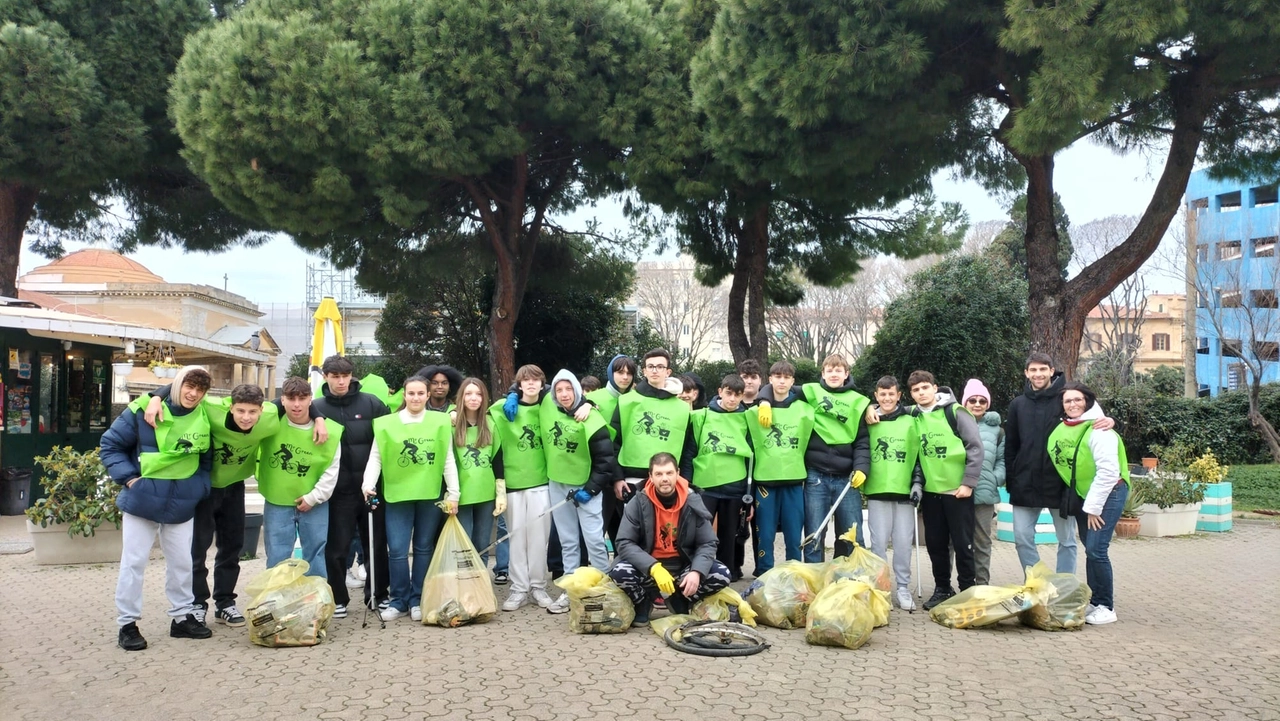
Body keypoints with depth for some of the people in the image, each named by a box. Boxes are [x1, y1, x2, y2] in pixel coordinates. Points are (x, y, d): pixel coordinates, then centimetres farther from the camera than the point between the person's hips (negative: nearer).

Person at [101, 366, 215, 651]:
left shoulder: (204, 421, -1)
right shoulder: (143, 411, -12)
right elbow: (111, 445, -4)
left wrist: (199, 488, -1)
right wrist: (128, 477, -13)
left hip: (181, 506, 4)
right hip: (141, 501, -3)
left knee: (182, 563, 12)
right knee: (133, 562, 2)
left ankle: (182, 617, 25)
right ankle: (127, 624, 13)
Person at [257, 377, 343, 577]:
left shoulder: (328, 431, -12)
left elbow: (331, 471, -5)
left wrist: (313, 497, -9)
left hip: (315, 504, 0)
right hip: (277, 503, 0)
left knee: (315, 556, 13)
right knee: (277, 560, 6)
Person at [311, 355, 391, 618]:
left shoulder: (370, 402, 0)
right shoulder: (317, 407, 0)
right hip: (337, 490, -1)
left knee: (377, 544, 10)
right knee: (336, 547, 5)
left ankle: (378, 595, 24)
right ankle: (337, 599, 19)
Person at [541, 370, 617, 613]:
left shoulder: (590, 418, -17)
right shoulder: (547, 406, -3)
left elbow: (606, 458, -14)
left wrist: (592, 488, -16)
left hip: (585, 486, -5)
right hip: (557, 485, 5)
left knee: (594, 540, -4)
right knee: (568, 542, 10)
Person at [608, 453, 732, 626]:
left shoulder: (693, 502, -7)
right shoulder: (638, 503, -11)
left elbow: (707, 544, -5)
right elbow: (624, 543, -15)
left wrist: (696, 572, -25)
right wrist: (654, 568, -31)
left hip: (684, 566, 2)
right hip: (648, 568, -2)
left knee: (721, 575, -21)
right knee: (619, 572, -32)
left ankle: (679, 602, 7)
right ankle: (644, 603, 3)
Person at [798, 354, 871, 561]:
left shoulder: (857, 402, 9)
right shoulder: (812, 392, 8)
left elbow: (862, 441, 6)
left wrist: (861, 468, -9)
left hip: (846, 478, 1)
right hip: (816, 476, -1)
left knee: (853, 537, 6)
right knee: (814, 535, 2)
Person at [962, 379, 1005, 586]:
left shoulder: (997, 429, 13)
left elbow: (1002, 460, 10)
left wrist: (996, 479, -4)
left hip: (984, 493, 2)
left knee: (982, 542, 8)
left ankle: (982, 585, 14)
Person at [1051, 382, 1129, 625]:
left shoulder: (1098, 430, -18)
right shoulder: (1062, 429, 2)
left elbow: (1108, 472, -21)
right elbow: (1062, 464, 12)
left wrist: (1093, 507, -18)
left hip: (1108, 493, -7)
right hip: (1081, 493, 7)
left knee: (1096, 549, -13)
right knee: (1089, 548, 11)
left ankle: (1106, 607, -2)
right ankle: (1094, 602, 20)